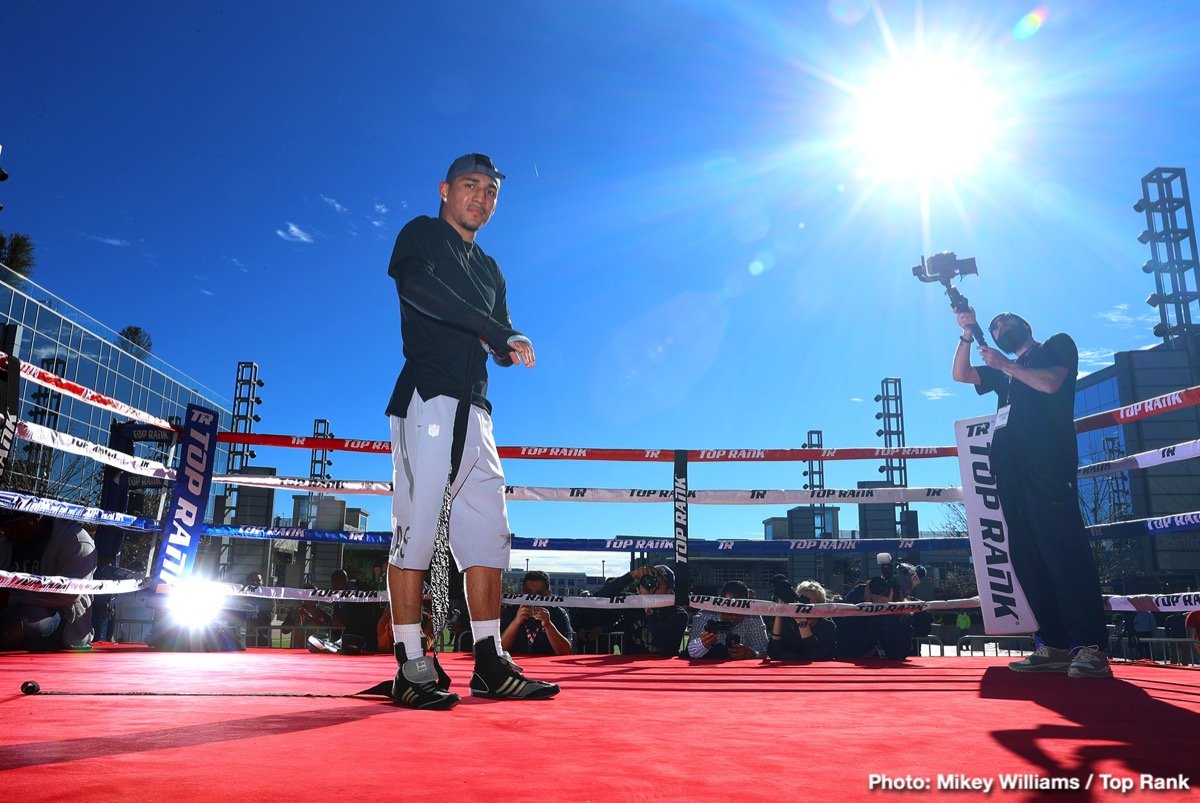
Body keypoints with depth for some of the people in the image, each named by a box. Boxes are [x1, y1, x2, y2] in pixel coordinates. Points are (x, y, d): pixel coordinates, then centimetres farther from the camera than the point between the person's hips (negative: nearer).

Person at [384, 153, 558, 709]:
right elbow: (417, 286, -17)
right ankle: (411, 668, -5)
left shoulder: (490, 271, 27)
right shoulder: (420, 235, 7)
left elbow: (502, 350, 20)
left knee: (487, 532, 1)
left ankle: (490, 664, 4)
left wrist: (507, 346, -6)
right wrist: (499, 332, -15)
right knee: (416, 528, -9)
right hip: (427, 396, -7)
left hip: (474, 409, 7)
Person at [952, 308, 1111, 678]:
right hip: (1010, 466, 7)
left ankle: (1092, 646, -17)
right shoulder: (1003, 372, 31)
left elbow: (1050, 382, -3)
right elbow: (960, 374, 21)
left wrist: (1004, 364, 4)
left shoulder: (1057, 345, 15)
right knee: (1027, 555, -1)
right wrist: (967, 334, 11)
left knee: (1064, 547, -15)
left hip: (1047, 463, -7)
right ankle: (1054, 644, 0)